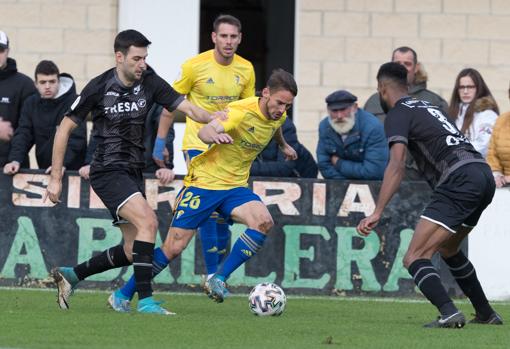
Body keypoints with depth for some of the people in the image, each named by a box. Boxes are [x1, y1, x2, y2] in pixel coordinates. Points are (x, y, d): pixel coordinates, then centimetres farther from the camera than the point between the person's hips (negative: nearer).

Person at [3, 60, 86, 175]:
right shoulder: (31, 103, 5)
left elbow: (77, 137, -17)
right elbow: (23, 134, 0)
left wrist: (63, 163, -31)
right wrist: (15, 160, -18)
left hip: (73, 171, -4)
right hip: (43, 170, 4)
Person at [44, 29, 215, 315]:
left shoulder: (149, 82, 1)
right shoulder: (99, 88, -10)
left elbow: (187, 107, -4)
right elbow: (65, 128, -3)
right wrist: (56, 178, -4)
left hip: (133, 173, 7)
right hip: (108, 171, -7)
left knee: (132, 251, 7)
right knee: (148, 221, -25)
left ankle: (71, 275, 25)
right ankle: (146, 300, -24)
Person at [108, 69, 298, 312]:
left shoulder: (278, 115, 1)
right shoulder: (240, 111, -22)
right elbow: (204, 132, -38)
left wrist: (284, 146, 46)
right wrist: (214, 134, -61)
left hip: (235, 187, 6)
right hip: (204, 182, -6)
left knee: (263, 221, -25)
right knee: (173, 248, -7)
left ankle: (219, 280, -18)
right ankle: (123, 295, 9)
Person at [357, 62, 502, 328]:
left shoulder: (397, 114, 1)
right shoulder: (426, 107, 26)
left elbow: (396, 166, -13)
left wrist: (377, 213, -19)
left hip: (460, 179, -8)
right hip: (485, 175, 8)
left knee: (415, 258, -11)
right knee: (448, 248, 31)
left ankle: (449, 314, -31)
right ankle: (486, 314, 33)